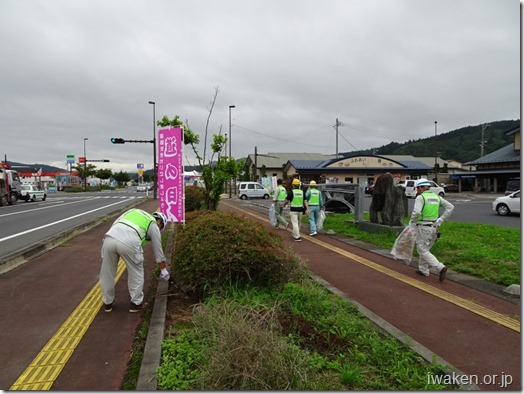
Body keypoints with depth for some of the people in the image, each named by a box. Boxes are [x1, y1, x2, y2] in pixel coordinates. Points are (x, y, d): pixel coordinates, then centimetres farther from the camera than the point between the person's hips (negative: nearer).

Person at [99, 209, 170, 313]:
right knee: (136, 273, 19)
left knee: (107, 273, 22)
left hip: (110, 237, 4)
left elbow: (115, 223, 25)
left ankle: (108, 303, 35)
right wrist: (163, 270, 34)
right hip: (128, 243, -4)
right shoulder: (154, 225, 22)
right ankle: (136, 303, 27)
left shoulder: (134, 211, 35)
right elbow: (158, 250, 26)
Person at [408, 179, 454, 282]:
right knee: (425, 248, 22)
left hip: (423, 227, -7)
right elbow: (450, 207, 3)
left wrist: (412, 221, -5)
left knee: (422, 250, 0)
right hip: (434, 227, 7)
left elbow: (416, 212, -25)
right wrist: (441, 219, 2)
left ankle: (440, 268, -15)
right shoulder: (436, 197, 9)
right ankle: (423, 270, 27)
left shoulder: (420, 197, -11)